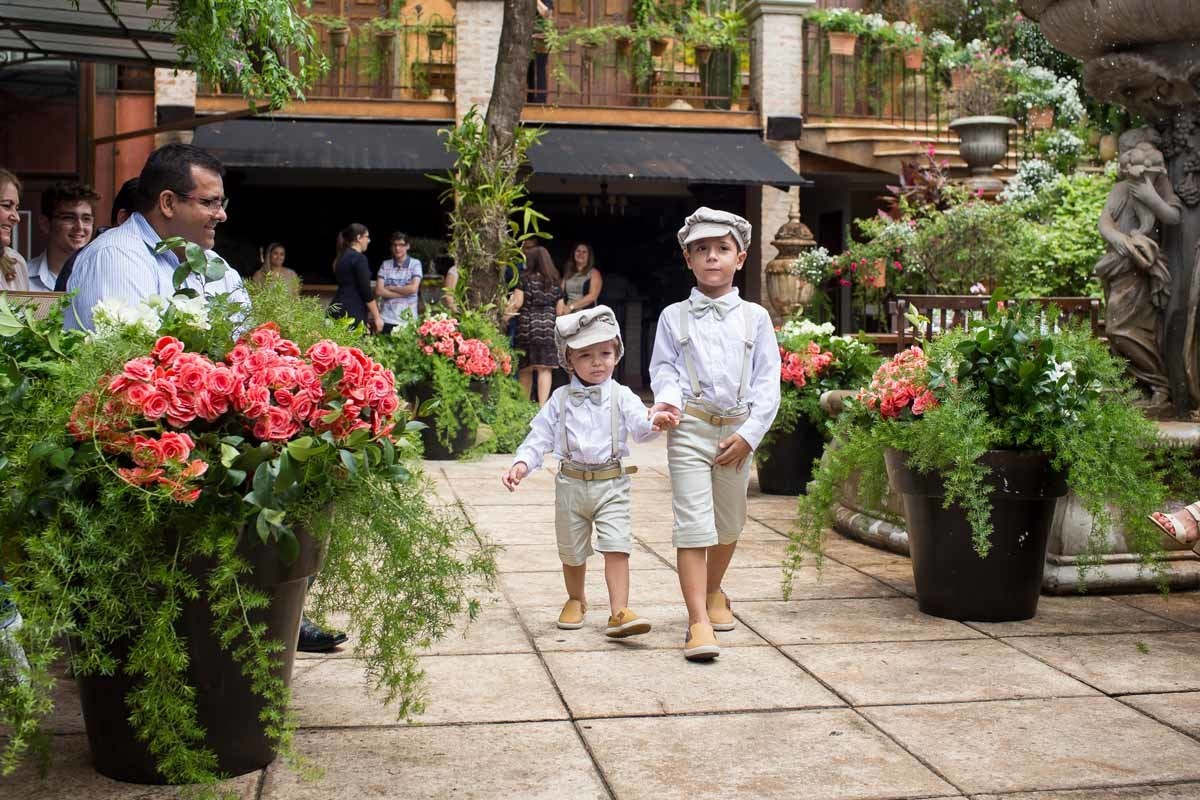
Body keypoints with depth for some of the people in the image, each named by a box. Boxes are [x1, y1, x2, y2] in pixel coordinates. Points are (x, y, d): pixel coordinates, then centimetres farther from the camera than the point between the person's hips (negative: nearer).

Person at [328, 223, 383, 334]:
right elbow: (366, 290, -13)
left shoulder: (342, 257, 18)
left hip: (338, 310, 9)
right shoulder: (359, 258, -10)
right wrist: (377, 317, -8)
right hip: (352, 313, -9)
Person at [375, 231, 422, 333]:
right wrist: (404, 293, -8)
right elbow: (379, 291, -2)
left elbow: (413, 289, -11)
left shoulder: (415, 264, 2)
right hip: (387, 320, 2)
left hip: (408, 320, -2)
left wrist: (390, 288, -3)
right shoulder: (385, 265, 8)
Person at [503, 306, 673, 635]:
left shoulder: (621, 396, -1)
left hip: (612, 485, -2)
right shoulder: (561, 399, 3)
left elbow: (638, 424, -17)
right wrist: (521, 464, -10)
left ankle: (620, 612, -12)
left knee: (617, 548, -12)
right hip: (571, 484, 2)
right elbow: (540, 436, 4)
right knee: (572, 552, 15)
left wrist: (654, 423, -40)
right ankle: (576, 601, 39)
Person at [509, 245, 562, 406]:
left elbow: (517, 303, -7)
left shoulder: (525, 279, 0)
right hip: (549, 327, 1)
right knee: (544, 368, -5)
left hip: (526, 326, -1)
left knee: (525, 368, 10)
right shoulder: (555, 282, 9)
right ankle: (542, 404, -15)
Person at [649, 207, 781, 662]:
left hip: (738, 428, 2)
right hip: (691, 426, -2)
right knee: (693, 524, -10)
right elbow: (664, 368, 5)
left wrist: (749, 434, -5)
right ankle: (698, 622, -11)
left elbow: (767, 380, 3)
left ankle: (713, 591, 40)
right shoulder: (674, 317, 5)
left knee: (729, 522, 16)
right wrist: (668, 399, -18)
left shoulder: (754, 318, 6)